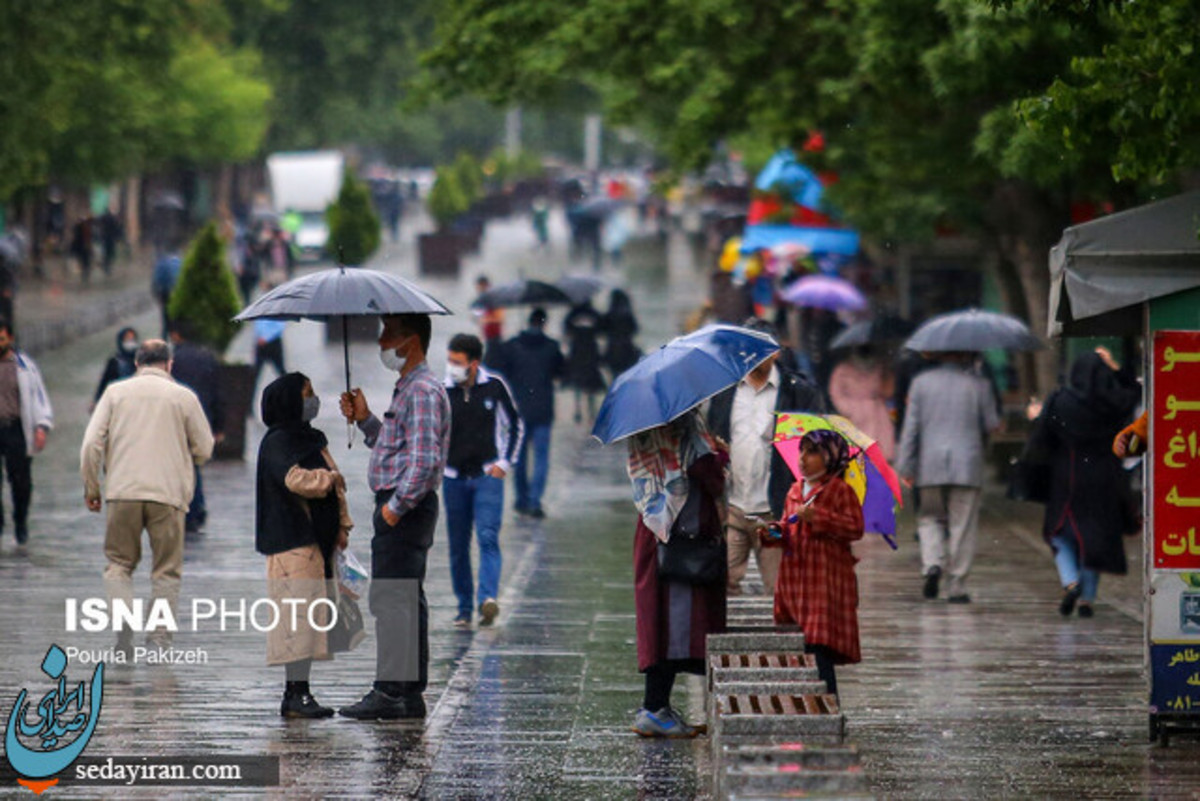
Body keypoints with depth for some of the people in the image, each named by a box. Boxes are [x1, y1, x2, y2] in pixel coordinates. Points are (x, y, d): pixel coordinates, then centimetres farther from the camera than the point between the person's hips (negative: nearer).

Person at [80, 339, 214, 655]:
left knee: (119, 562, 12)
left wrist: (91, 487, 10)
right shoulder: (184, 397, 4)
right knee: (166, 570, 8)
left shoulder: (116, 392, 6)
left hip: (123, 491, 1)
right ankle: (159, 638, 2)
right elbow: (204, 449, 8)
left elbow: (92, 443, 1)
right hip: (168, 494, -1)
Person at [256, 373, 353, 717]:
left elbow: (334, 486, 24)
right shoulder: (277, 443, -9)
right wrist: (328, 478, -11)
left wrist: (341, 525, 13)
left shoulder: (313, 440, 19)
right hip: (292, 543, -9)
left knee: (313, 618, 7)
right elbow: (295, 479, -26)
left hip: (318, 542, 9)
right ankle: (296, 693, -12)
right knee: (298, 614, -12)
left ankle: (298, 691, 11)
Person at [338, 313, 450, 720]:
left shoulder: (423, 391, -15)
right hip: (402, 508, 11)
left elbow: (425, 460, -23)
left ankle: (389, 692, -12)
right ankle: (411, 694, 15)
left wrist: (396, 506, -22)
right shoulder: (408, 388, 19)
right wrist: (365, 419, 15)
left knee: (389, 601, -11)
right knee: (406, 602, 11)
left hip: (406, 508, -11)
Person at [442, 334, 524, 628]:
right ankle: (464, 607, 11)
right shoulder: (442, 392, 0)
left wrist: (505, 462, 3)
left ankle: (488, 598, -30)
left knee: (488, 537, -17)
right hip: (454, 478, 2)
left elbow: (515, 425, 11)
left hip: (488, 475, -2)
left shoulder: (494, 386, -1)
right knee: (458, 546, 3)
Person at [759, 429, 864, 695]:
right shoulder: (795, 491, 17)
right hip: (795, 577, 7)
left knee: (818, 646, -13)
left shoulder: (840, 490, -4)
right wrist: (774, 533, 3)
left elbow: (855, 528, -12)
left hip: (825, 580, -7)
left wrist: (818, 517, -17)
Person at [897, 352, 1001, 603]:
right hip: (967, 466, -1)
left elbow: (911, 427, 1)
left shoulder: (922, 382, 4)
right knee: (962, 526, 3)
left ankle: (932, 564, -9)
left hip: (931, 467, 1)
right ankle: (957, 587, 3)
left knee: (930, 518, 16)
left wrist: (905, 467, 3)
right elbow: (992, 425, 2)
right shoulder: (978, 384, 0)